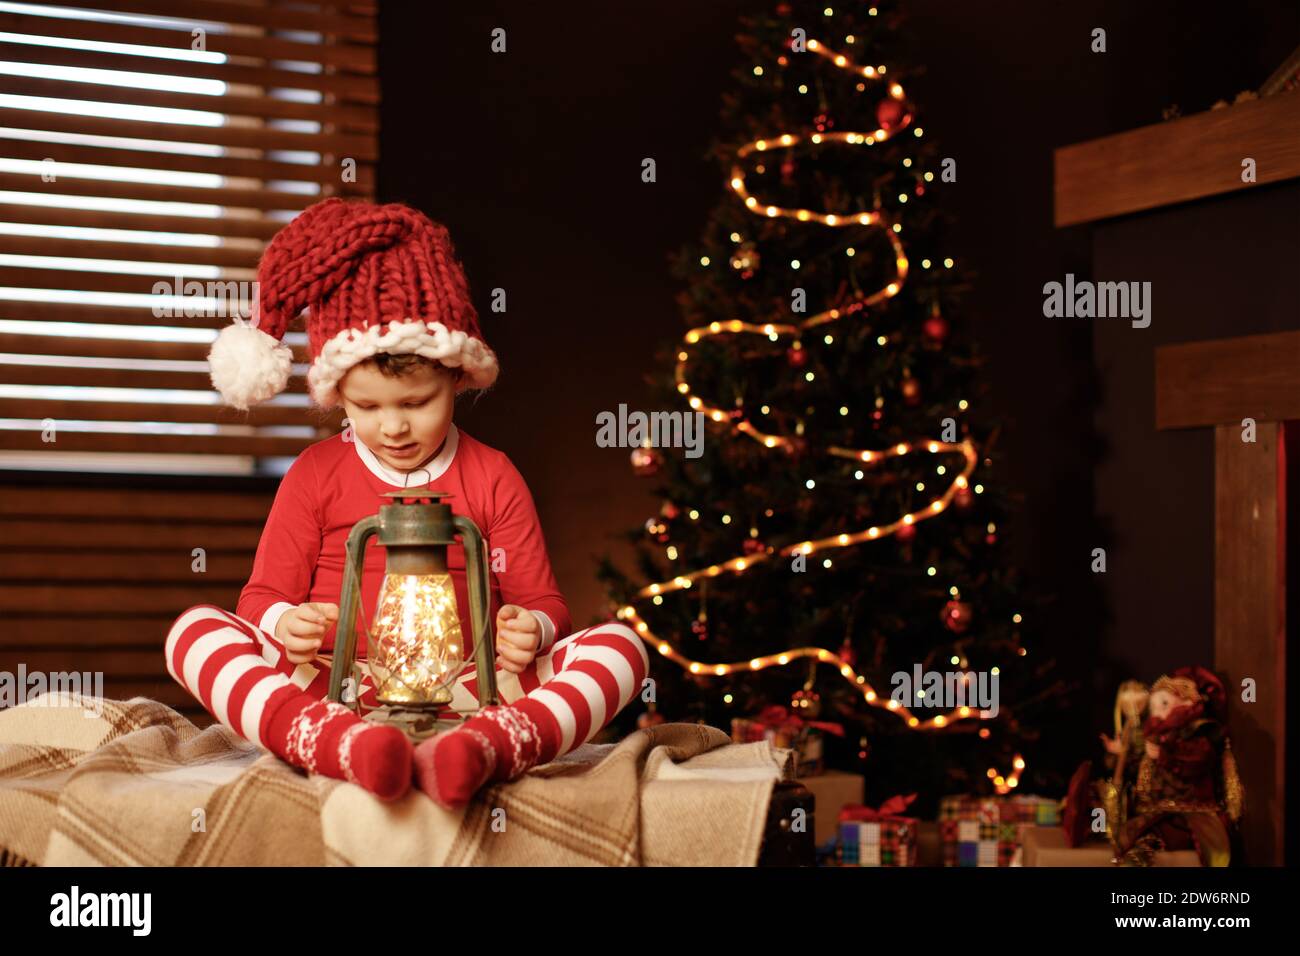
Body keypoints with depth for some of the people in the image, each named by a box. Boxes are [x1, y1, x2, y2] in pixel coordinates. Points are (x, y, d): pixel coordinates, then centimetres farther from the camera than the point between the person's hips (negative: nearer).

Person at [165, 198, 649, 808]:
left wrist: (531, 629, -15)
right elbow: (265, 593, 10)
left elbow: (542, 600, 11)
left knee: (619, 644, -22)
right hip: (332, 696, 0)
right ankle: (340, 744, -50)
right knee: (194, 631, -24)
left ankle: (483, 747, -50)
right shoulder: (315, 475, 12)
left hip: (466, 693, 0)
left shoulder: (492, 478, 11)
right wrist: (283, 624, -16)